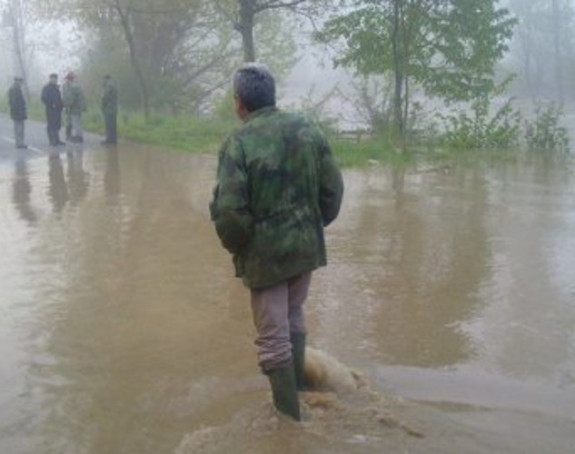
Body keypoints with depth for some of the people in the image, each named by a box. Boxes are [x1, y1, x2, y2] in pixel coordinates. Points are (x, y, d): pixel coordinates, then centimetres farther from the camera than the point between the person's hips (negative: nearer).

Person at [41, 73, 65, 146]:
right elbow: (44, 98, -18)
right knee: (51, 125, -6)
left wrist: (61, 105, 8)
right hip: (51, 110, -8)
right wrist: (51, 105, -18)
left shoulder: (56, 87, 17)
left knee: (57, 125, 10)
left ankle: (57, 141, 16)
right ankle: (52, 141, -5)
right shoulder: (47, 88, -8)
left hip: (57, 109, 8)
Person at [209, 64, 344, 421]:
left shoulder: (239, 143, -18)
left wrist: (236, 246, -2)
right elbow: (333, 187, 1)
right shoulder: (307, 129, -2)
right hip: (306, 246, 5)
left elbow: (228, 210, -21)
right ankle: (298, 388, 37)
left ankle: (290, 412, 18)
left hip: (264, 253, -5)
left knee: (274, 335, 9)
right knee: (294, 317, 26)